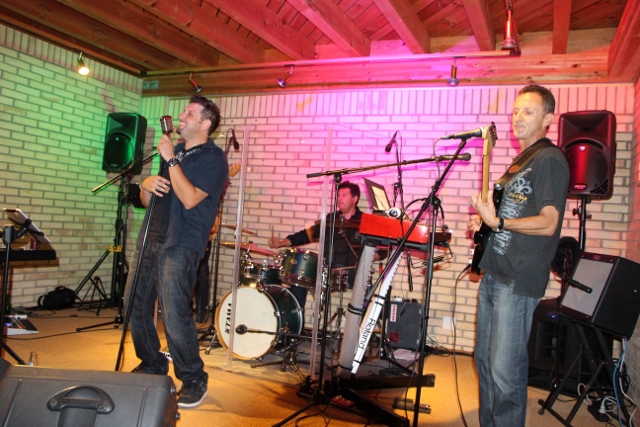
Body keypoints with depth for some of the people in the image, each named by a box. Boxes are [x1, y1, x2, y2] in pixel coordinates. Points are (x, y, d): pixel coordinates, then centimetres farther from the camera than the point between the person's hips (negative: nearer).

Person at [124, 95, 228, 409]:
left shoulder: (213, 158, -4)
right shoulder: (174, 150, 20)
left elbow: (190, 198, -19)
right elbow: (148, 200, 22)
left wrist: (170, 159, -15)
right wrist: (147, 185, -1)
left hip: (181, 245, -8)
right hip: (151, 239, 8)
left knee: (174, 315, -13)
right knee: (135, 306, 8)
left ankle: (193, 380, 4)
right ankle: (152, 366, 26)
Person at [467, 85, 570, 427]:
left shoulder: (549, 159, -9)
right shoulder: (518, 161, 19)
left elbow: (547, 224, -17)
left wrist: (497, 222, -23)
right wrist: (483, 221, 10)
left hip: (519, 280, -9)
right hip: (493, 273, 10)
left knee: (505, 372, -7)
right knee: (484, 360, 16)